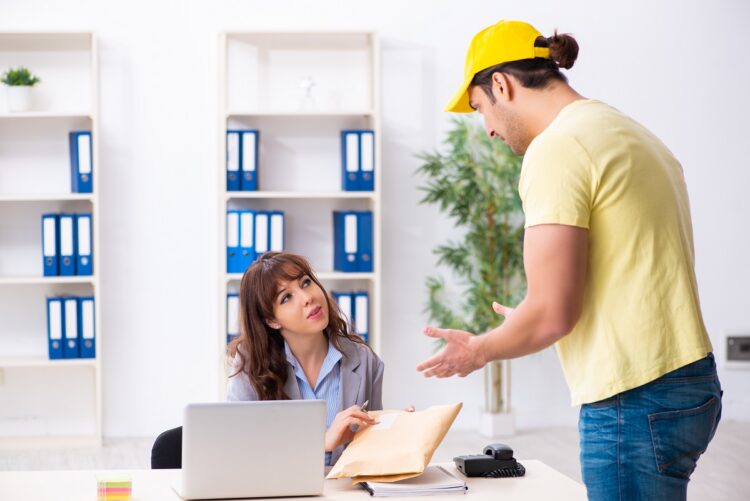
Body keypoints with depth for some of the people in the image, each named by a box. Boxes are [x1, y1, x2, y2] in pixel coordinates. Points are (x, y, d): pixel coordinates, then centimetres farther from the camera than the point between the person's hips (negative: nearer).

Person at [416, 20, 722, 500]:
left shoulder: (557, 147, -13)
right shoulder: (629, 132, 16)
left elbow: (552, 314, -17)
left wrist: (478, 350, 2)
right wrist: (531, 323, 29)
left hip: (635, 403, -9)